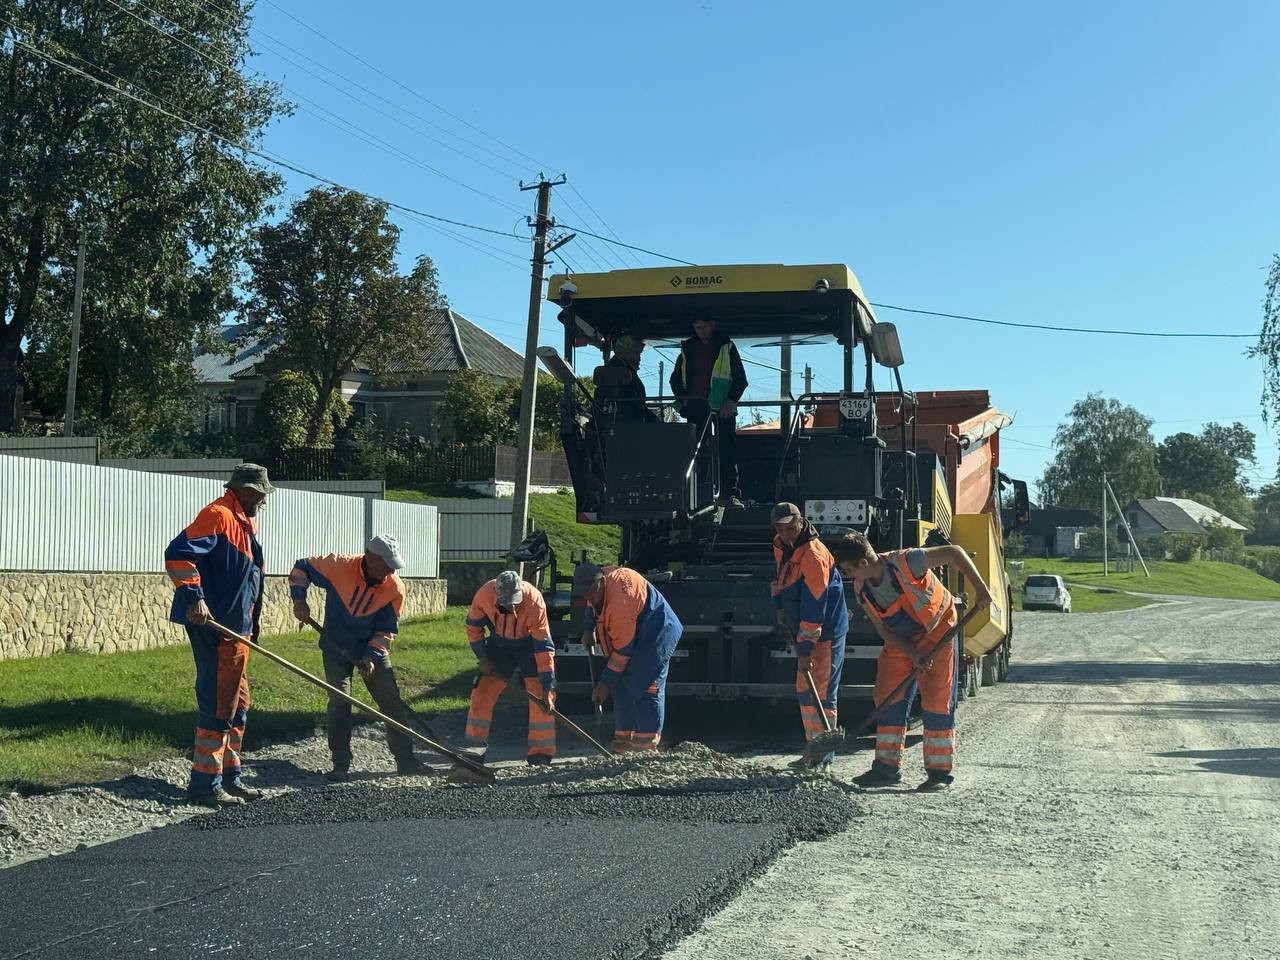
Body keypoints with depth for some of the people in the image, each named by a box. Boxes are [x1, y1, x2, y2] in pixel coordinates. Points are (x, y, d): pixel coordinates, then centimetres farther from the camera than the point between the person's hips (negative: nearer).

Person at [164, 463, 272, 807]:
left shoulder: (245, 522, 19)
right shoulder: (218, 515, -12)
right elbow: (178, 553, -23)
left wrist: (251, 626, 22)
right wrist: (194, 597, -30)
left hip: (237, 627, 10)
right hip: (215, 625, -10)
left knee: (238, 704, 15)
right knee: (218, 705, -7)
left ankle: (229, 776, 24)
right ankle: (205, 784, -1)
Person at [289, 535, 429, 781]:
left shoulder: (395, 588, -17)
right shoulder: (339, 566, -23)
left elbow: (386, 630, -9)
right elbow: (301, 568, -7)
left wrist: (371, 656, -21)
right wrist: (299, 599, -18)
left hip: (373, 649, 2)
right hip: (336, 647, -2)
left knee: (393, 703, 1)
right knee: (339, 703, -8)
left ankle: (406, 760, 11)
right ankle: (340, 765, 2)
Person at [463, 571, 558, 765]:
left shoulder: (535, 602, -36)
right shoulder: (484, 595, -28)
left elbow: (544, 647, -32)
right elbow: (473, 626, -6)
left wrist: (547, 688, -32)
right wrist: (482, 658, -9)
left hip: (529, 643, -3)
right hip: (499, 644, 3)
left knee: (540, 694, -12)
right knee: (482, 692, -1)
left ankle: (541, 751, -3)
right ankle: (475, 747, 11)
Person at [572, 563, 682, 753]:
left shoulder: (620, 601, -35)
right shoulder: (598, 583, -7)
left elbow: (623, 650, -28)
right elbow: (592, 605, 21)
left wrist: (605, 683, -22)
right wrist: (588, 629, 6)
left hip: (656, 634, -10)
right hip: (634, 635, 10)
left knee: (645, 687, -18)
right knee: (621, 686, 4)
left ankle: (646, 748, -19)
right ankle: (623, 746, 6)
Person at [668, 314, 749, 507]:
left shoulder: (726, 347, 6)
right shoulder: (688, 349, 15)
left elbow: (740, 378, 5)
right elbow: (676, 379, 21)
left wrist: (731, 401, -8)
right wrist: (682, 400, 5)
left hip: (722, 409, -3)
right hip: (695, 409, 3)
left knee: (726, 451, -8)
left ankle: (730, 494, -9)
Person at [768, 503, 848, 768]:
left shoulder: (814, 556, -25)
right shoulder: (780, 547, 4)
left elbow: (813, 606, -27)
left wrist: (805, 649, -28)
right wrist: (780, 607, 16)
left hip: (825, 632, -10)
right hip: (804, 631, 10)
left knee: (822, 693, -8)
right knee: (804, 691, 15)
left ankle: (825, 754, -3)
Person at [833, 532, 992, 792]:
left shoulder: (905, 562, -30)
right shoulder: (861, 590, -11)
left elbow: (954, 553, -21)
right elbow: (884, 630, -6)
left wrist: (980, 588, -24)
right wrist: (913, 655, -18)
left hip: (936, 632, -6)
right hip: (900, 641, 6)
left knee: (937, 700, -8)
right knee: (887, 698, 0)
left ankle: (941, 772, -1)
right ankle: (887, 768, 8)